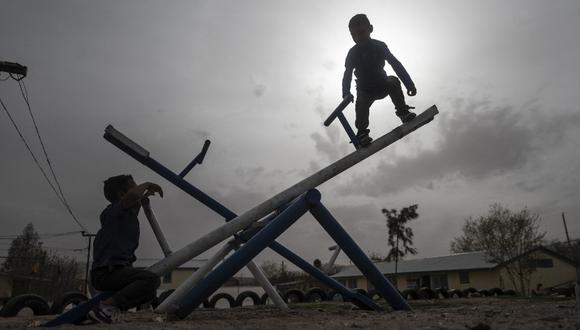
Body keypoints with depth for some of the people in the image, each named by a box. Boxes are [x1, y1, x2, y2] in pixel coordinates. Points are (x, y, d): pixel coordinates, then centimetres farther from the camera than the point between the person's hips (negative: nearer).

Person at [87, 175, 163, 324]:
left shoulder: (127, 214, 19)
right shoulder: (114, 210, -7)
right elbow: (133, 194, -31)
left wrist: (142, 198, 46)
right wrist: (146, 184, -12)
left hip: (114, 270, 10)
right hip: (106, 272, -10)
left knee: (149, 291, 24)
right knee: (152, 279, -29)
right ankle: (106, 306, -22)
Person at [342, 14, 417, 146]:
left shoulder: (379, 46, -9)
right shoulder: (353, 53, -8)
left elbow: (395, 64, -16)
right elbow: (347, 74, -14)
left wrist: (409, 84, -25)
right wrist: (346, 94, -33)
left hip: (382, 85, 0)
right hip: (365, 90, 0)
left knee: (393, 81, -29)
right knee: (361, 103, -29)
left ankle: (403, 112, -25)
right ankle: (362, 132, -27)